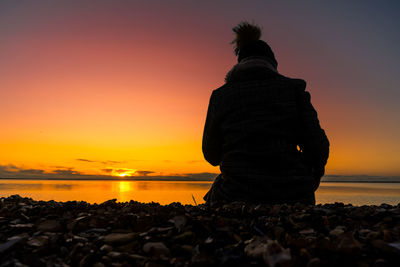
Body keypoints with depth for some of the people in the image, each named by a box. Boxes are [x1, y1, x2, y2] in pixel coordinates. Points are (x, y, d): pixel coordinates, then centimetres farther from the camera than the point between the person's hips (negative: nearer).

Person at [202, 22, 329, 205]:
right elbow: (317, 146, -3)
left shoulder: (220, 96, 2)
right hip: (294, 198, 2)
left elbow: (212, 155, 11)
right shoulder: (293, 88, 2)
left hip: (238, 197, -1)